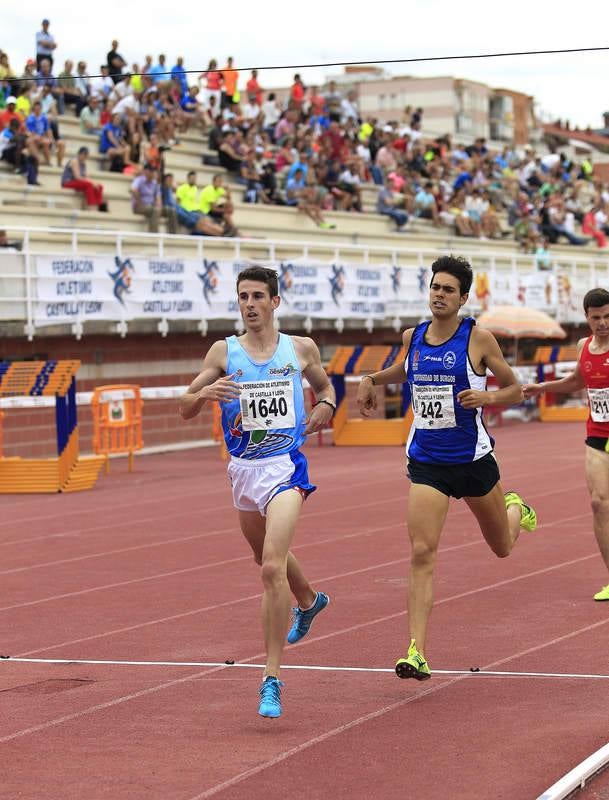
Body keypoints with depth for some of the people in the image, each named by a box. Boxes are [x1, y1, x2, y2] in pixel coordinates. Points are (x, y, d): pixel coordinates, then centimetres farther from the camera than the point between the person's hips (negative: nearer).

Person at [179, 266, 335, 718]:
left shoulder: (301, 349, 2)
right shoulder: (223, 352, 1)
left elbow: (324, 384, 22)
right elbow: (185, 409, 1)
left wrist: (326, 404, 1)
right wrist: (205, 395, -21)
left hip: (285, 467, -4)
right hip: (243, 469, 4)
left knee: (272, 566, -22)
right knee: (267, 558, 26)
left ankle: (272, 679, -19)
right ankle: (310, 602, 61)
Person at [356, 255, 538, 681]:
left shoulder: (479, 339, -8)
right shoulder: (413, 338, 3)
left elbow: (515, 390, -2)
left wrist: (486, 397, -21)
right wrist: (372, 379, 11)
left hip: (472, 458, -1)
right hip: (426, 461, 2)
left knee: (503, 547, 19)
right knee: (422, 553, -13)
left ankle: (516, 509, 57)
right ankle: (417, 654, -15)